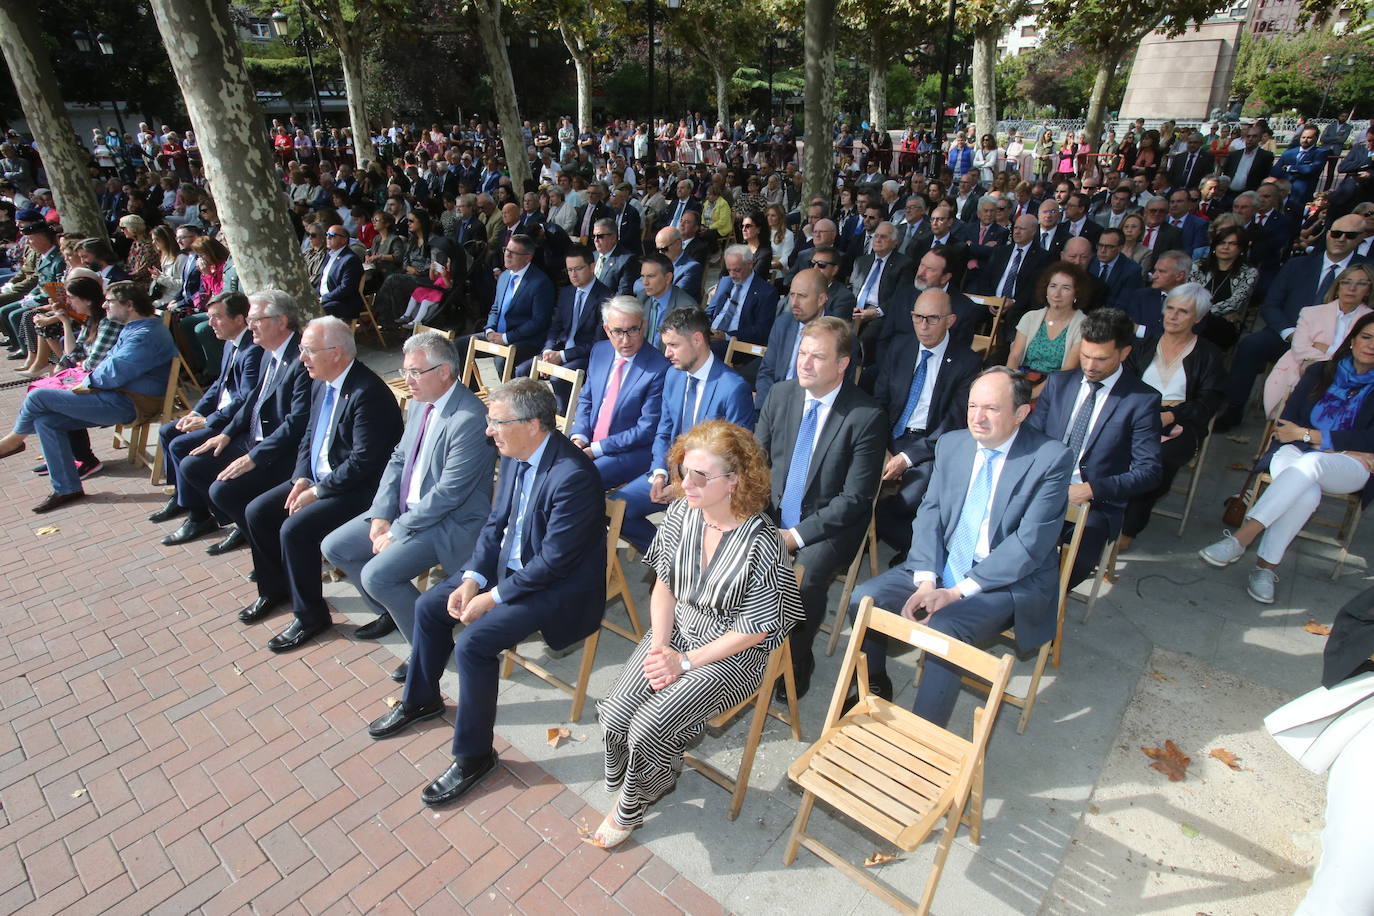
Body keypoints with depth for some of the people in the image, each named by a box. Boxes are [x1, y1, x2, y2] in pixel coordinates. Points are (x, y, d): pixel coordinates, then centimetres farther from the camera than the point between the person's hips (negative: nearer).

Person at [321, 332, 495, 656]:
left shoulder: (470, 419, -26)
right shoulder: (419, 404, 4)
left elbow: (448, 493, -25)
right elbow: (398, 459, 10)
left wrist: (397, 532, -17)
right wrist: (381, 516, -2)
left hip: (451, 522, -9)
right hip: (405, 508, 9)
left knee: (376, 575, -21)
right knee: (334, 547, 9)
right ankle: (391, 612, 28)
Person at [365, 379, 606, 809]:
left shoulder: (573, 476, -30)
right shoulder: (514, 456, -3)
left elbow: (553, 561, -26)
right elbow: (496, 523, 7)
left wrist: (492, 598, -19)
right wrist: (471, 579, -6)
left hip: (559, 586, -9)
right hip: (508, 564, 9)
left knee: (473, 643, -22)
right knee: (429, 606, 9)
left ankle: (473, 755, 2)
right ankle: (420, 699, 35)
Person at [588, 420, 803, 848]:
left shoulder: (762, 543, -24)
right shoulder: (680, 514, -8)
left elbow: (753, 631, -16)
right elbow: (664, 587, 3)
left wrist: (684, 661, -16)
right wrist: (659, 648, -10)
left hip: (733, 652, -5)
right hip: (675, 631, 5)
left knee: (648, 728, -18)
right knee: (614, 713, -12)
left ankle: (630, 808, 16)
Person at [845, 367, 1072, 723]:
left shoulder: (1052, 458, -13)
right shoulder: (951, 444, 3)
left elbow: (1030, 543, -18)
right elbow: (930, 513, 3)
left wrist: (958, 592, -21)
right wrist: (926, 582, -12)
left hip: (1011, 581, -5)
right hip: (944, 565, 5)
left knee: (943, 628, -31)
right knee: (863, 600, -11)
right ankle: (876, 685, 14)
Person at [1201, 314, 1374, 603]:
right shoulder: (1320, 372, 14)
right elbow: (1287, 422, 5)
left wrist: (1307, 435, -8)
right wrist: (1337, 447, -8)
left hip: (1349, 469, -1)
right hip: (1297, 453, 1)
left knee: (1309, 463, -39)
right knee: (1306, 494, -36)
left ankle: (1241, 538, -47)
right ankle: (1265, 566, -35)